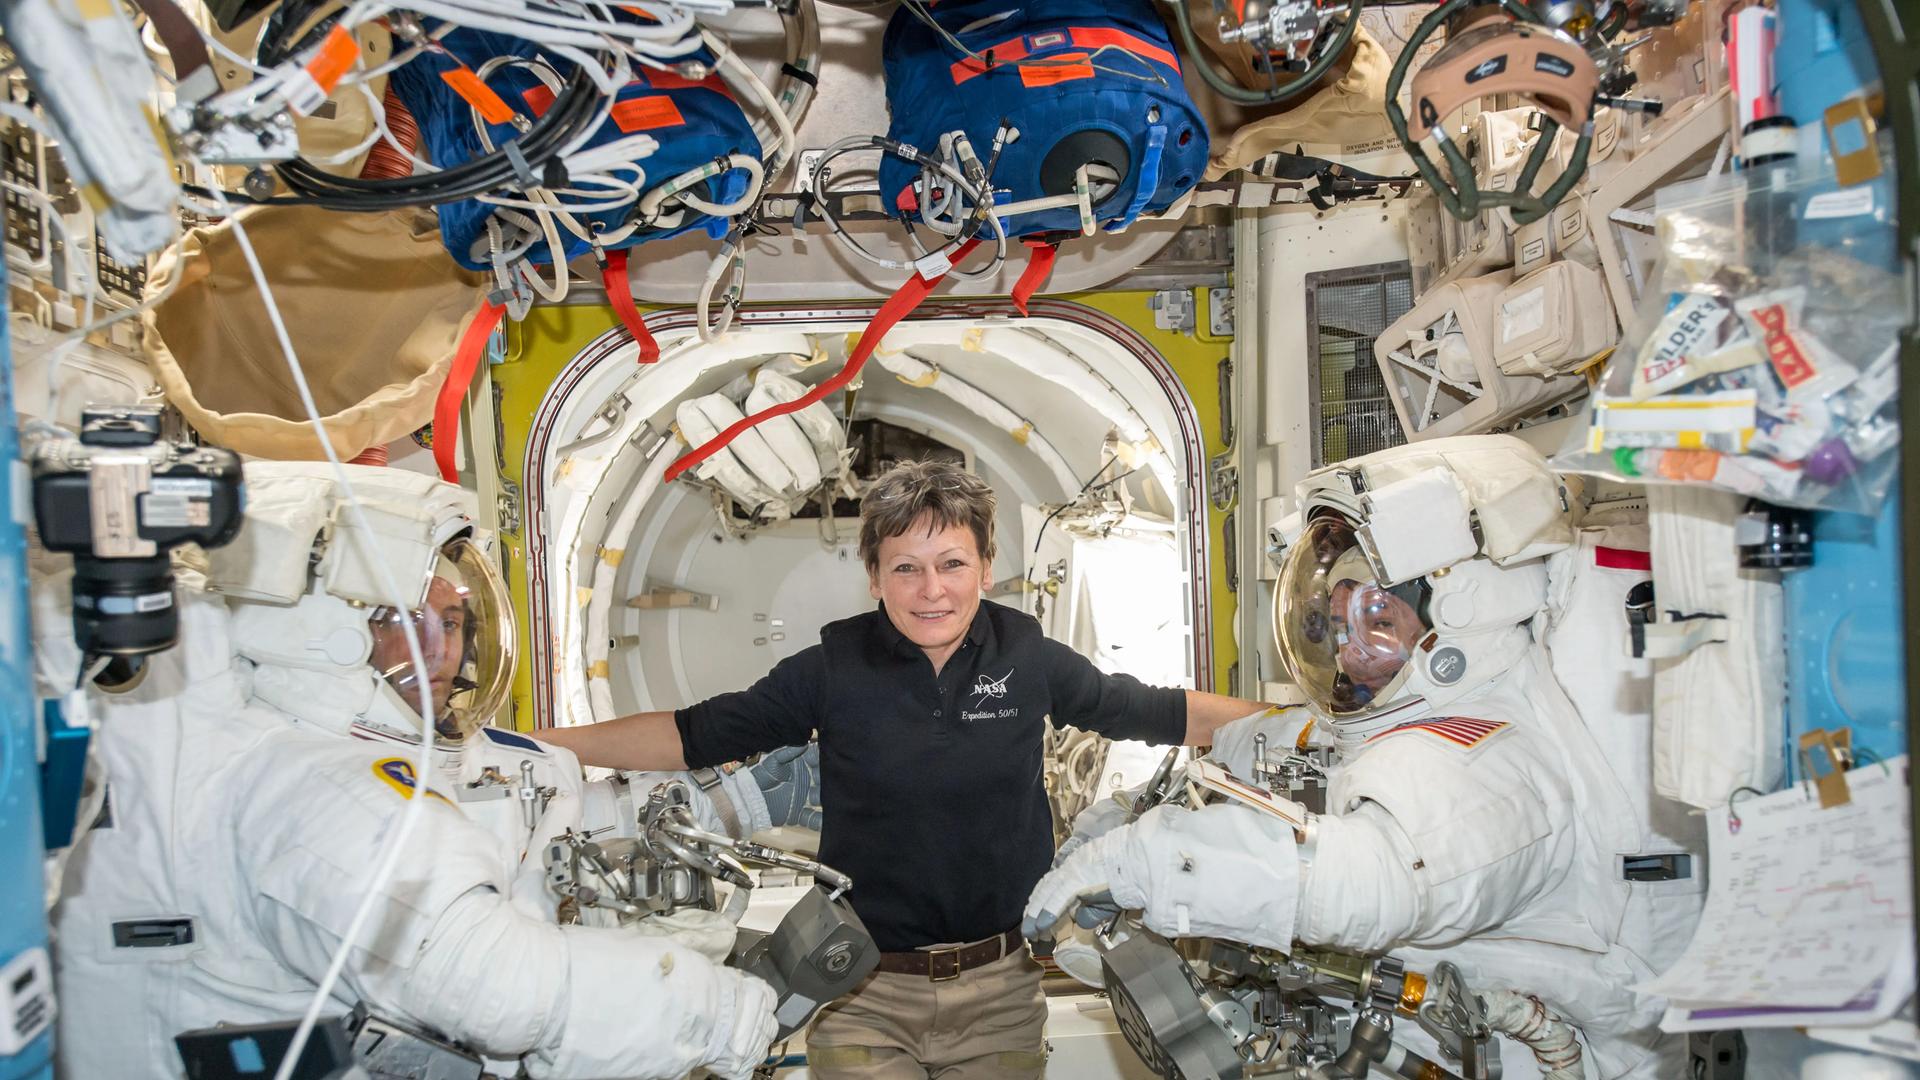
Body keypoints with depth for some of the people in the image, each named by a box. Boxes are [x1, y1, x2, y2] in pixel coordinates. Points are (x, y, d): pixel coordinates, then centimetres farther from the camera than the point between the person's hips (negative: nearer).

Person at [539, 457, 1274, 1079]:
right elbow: (695, 734, -4)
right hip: (864, 994, -1)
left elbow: (1162, 712, 6)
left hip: (1000, 990, 1)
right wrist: (544, 745, -8)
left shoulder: (1029, 657, -5)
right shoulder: (833, 669, -8)